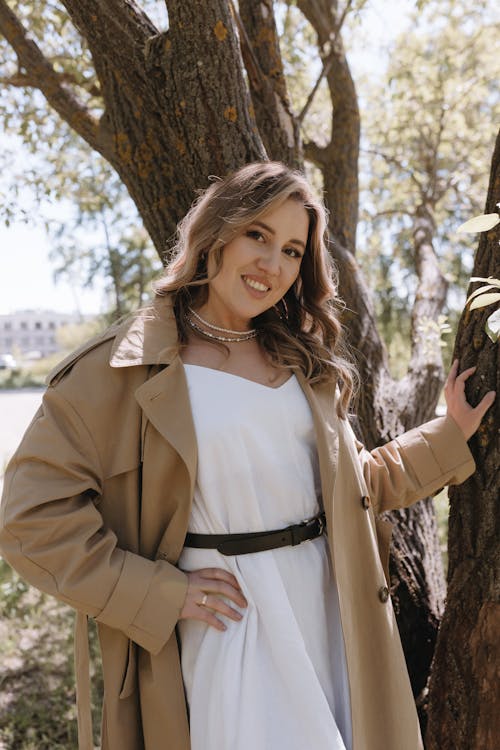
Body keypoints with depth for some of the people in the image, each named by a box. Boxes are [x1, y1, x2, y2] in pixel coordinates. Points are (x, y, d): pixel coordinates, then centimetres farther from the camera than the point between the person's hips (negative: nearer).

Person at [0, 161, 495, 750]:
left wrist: (451, 433, 12)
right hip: (227, 627, -5)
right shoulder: (126, 365, -9)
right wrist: (161, 593, -15)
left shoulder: (304, 360, 9)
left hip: (328, 609, 6)